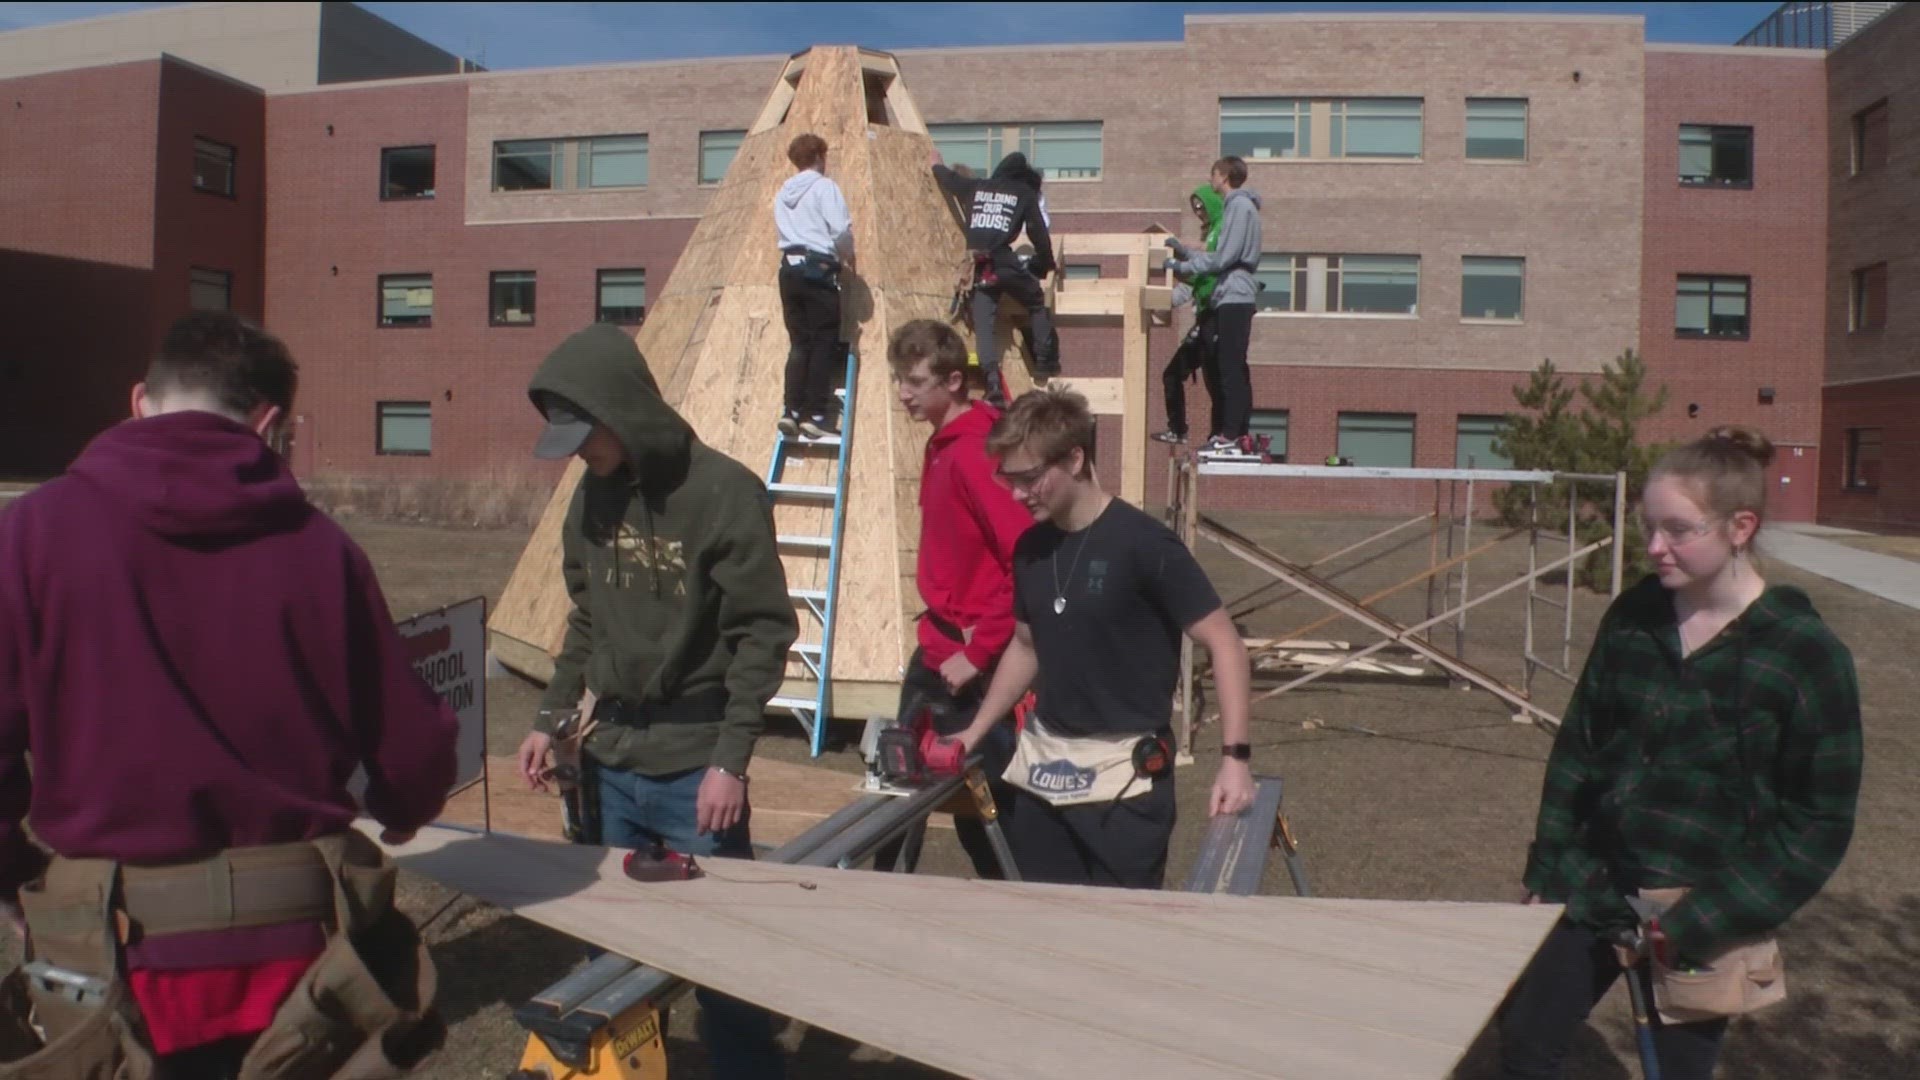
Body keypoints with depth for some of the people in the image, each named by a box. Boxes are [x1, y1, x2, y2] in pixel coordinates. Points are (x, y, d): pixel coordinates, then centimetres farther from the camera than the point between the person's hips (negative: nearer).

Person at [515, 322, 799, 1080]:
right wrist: (550, 719, 8)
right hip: (610, 759, 6)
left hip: (694, 766, -6)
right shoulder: (593, 495, 5)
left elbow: (763, 633, -13)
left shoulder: (724, 492, -13)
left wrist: (730, 761, -16)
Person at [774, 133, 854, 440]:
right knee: (824, 343, -2)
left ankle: (792, 412, 0)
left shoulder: (782, 193, 17)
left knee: (799, 343, 8)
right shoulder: (824, 186, -2)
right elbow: (841, 229, -11)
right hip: (818, 268, -6)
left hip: (789, 267, 6)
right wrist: (847, 257, 9)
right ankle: (816, 416, -6)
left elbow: (783, 230, 14)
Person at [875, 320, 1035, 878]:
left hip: (969, 657, -9)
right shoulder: (941, 444, 8)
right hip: (936, 646, 9)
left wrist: (978, 652, -21)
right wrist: (941, 632, 11)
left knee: (983, 794, 3)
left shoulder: (975, 452, -21)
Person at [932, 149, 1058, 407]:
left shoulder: (975, 187, 20)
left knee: (983, 322, 0)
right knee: (1036, 303, 20)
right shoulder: (1025, 194, 12)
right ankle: (1045, 360, 14)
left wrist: (936, 164, 61)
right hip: (1003, 261, -3)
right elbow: (1039, 234, 9)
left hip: (977, 264, 3)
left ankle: (994, 385, -14)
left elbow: (948, 178, 39)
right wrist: (1046, 264, 25)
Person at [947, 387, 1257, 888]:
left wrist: (1235, 756, -20)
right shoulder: (1030, 547, 4)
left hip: (1124, 771, -6)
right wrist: (975, 732, 15)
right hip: (1042, 766, 6)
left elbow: (1224, 643, -13)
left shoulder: (1142, 543, -15)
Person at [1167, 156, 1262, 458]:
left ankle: (1230, 437, -12)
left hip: (1234, 297, -10)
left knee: (1231, 368, -11)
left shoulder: (1239, 206, -8)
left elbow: (1224, 257, -16)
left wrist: (1183, 267, -10)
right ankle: (1241, 436, 11)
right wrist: (1186, 252, 17)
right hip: (1233, 297, 10)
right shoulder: (1235, 206, 21)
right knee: (1235, 369, 9)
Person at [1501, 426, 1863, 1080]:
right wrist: (1547, 872, 5)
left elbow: (1819, 823, -10)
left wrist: (1706, 921, -15)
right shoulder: (1633, 617, -1)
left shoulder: (1805, 652, -13)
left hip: (1702, 910, -4)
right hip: (1594, 887, 4)